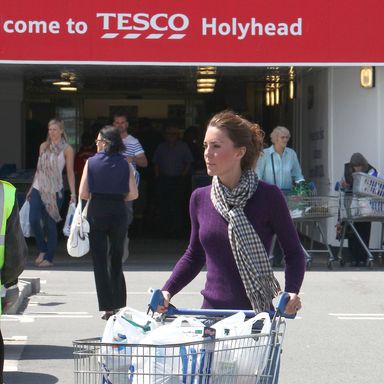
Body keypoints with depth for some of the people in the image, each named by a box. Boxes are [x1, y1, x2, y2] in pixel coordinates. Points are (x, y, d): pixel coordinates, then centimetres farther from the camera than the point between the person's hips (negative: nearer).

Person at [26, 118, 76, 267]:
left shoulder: (67, 149, -1)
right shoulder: (43, 146, 11)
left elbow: (70, 172, -2)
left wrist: (73, 194, -9)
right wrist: (31, 188, 18)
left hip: (55, 191, -4)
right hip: (38, 188, 4)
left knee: (51, 224, -1)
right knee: (34, 220, -9)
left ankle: (49, 258, 9)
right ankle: (42, 250, 12)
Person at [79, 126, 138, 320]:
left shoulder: (91, 162, -5)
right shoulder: (124, 163, -1)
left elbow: (83, 194, -7)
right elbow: (133, 194, -5)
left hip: (96, 212, -2)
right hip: (119, 213, 2)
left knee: (100, 260, 4)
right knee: (116, 260, 16)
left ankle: (107, 307, 0)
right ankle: (118, 304, 19)